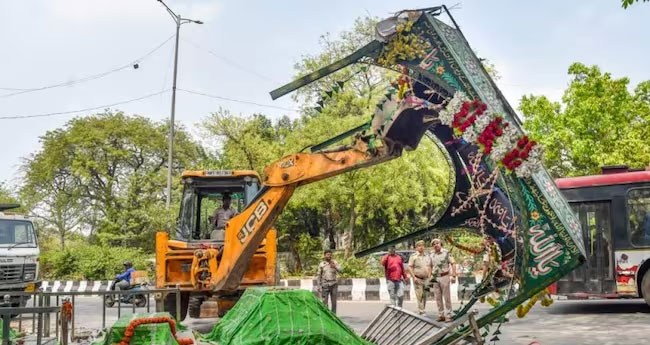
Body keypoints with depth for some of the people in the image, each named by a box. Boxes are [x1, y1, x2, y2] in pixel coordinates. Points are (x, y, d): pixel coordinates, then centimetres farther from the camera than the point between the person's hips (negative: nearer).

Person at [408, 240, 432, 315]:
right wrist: (414, 277, -13)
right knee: (419, 296, -8)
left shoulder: (427, 257, 14)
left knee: (425, 296, 7)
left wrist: (429, 276, 9)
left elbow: (429, 267, 19)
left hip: (426, 279, 5)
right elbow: (410, 267, -5)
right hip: (417, 279, -5)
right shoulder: (413, 256, -2)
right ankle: (421, 312, -6)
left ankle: (422, 310, 17)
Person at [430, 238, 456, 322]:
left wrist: (453, 276, -12)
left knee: (447, 297, 0)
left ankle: (448, 315, 7)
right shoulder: (431, 254, 8)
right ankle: (441, 315, 15)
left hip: (444, 277, -4)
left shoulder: (446, 252, -6)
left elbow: (453, 264, -6)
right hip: (435, 277, 4)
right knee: (438, 298, 7)